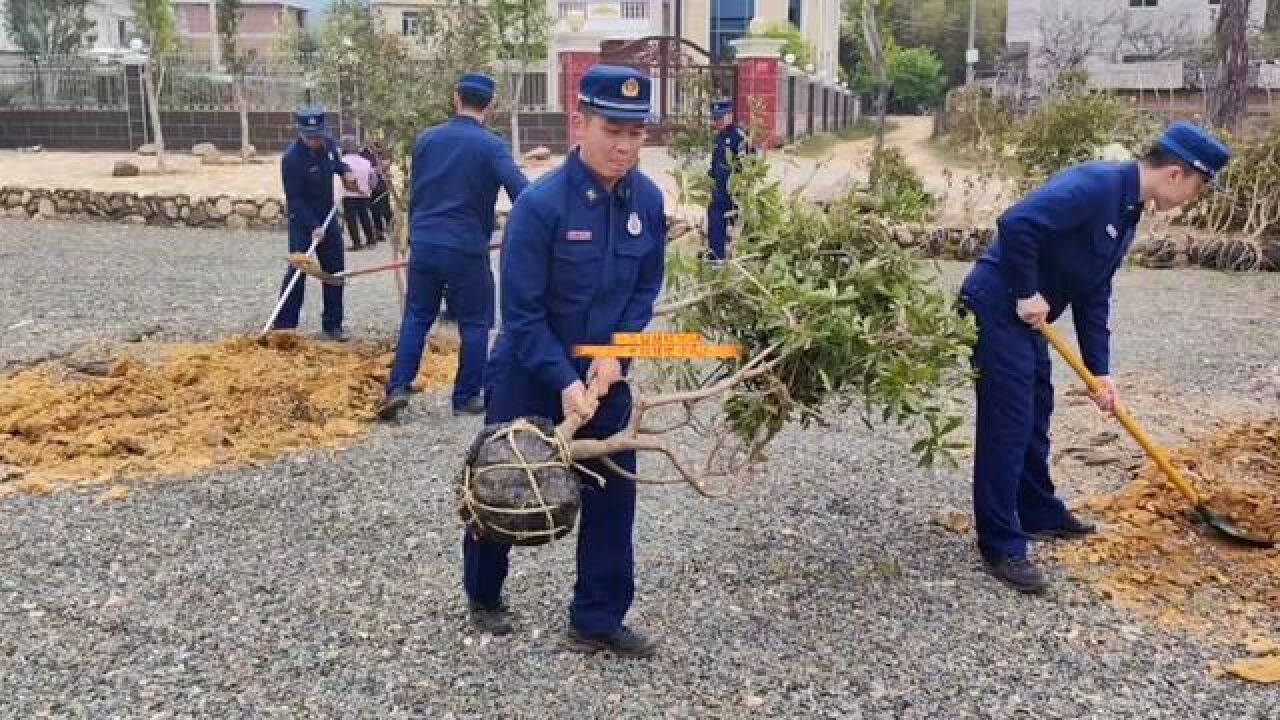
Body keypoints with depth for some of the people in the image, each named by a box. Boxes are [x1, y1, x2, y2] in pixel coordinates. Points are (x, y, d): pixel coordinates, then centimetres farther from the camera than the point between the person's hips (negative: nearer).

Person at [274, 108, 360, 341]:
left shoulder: (329, 144, -4)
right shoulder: (292, 158, -23)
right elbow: (294, 199, -23)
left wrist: (345, 171, -2)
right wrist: (313, 227, -29)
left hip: (327, 217, 6)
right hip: (302, 220, -6)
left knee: (335, 271, 7)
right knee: (298, 271, -10)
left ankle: (333, 325, 16)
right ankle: (283, 326, -2)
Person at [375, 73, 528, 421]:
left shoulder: (426, 138, 6)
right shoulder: (491, 145, -8)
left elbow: (414, 193, 14)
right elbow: (522, 193, -20)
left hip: (424, 245, 4)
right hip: (468, 249, -4)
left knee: (416, 316, 16)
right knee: (474, 323, 10)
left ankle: (397, 387, 7)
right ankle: (466, 397, 14)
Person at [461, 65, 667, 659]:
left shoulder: (647, 200, -8)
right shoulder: (541, 203, -24)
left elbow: (646, 287, 2)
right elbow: (522, 312, -21)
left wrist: (616, 353, -11)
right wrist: (565, 381, -24)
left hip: (603, 372, 5)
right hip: (529, 375, -4)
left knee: (613, 496, 6)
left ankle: (599, 620, 21)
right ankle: (483, 596, 37)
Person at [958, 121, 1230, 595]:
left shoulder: (1126, 213, 13)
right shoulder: (1095, 184, -19)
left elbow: (1093, 297, 16)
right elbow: (1016, 223, -31)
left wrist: (1099, 371, 12)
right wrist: (1027, 294, -21)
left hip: (1028, 315, 10)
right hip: (997, 306, -10)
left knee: (1035, 418, 20)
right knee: (1008, 424, -8)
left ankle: (1040, 514, 37)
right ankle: (1001, 545, -1)